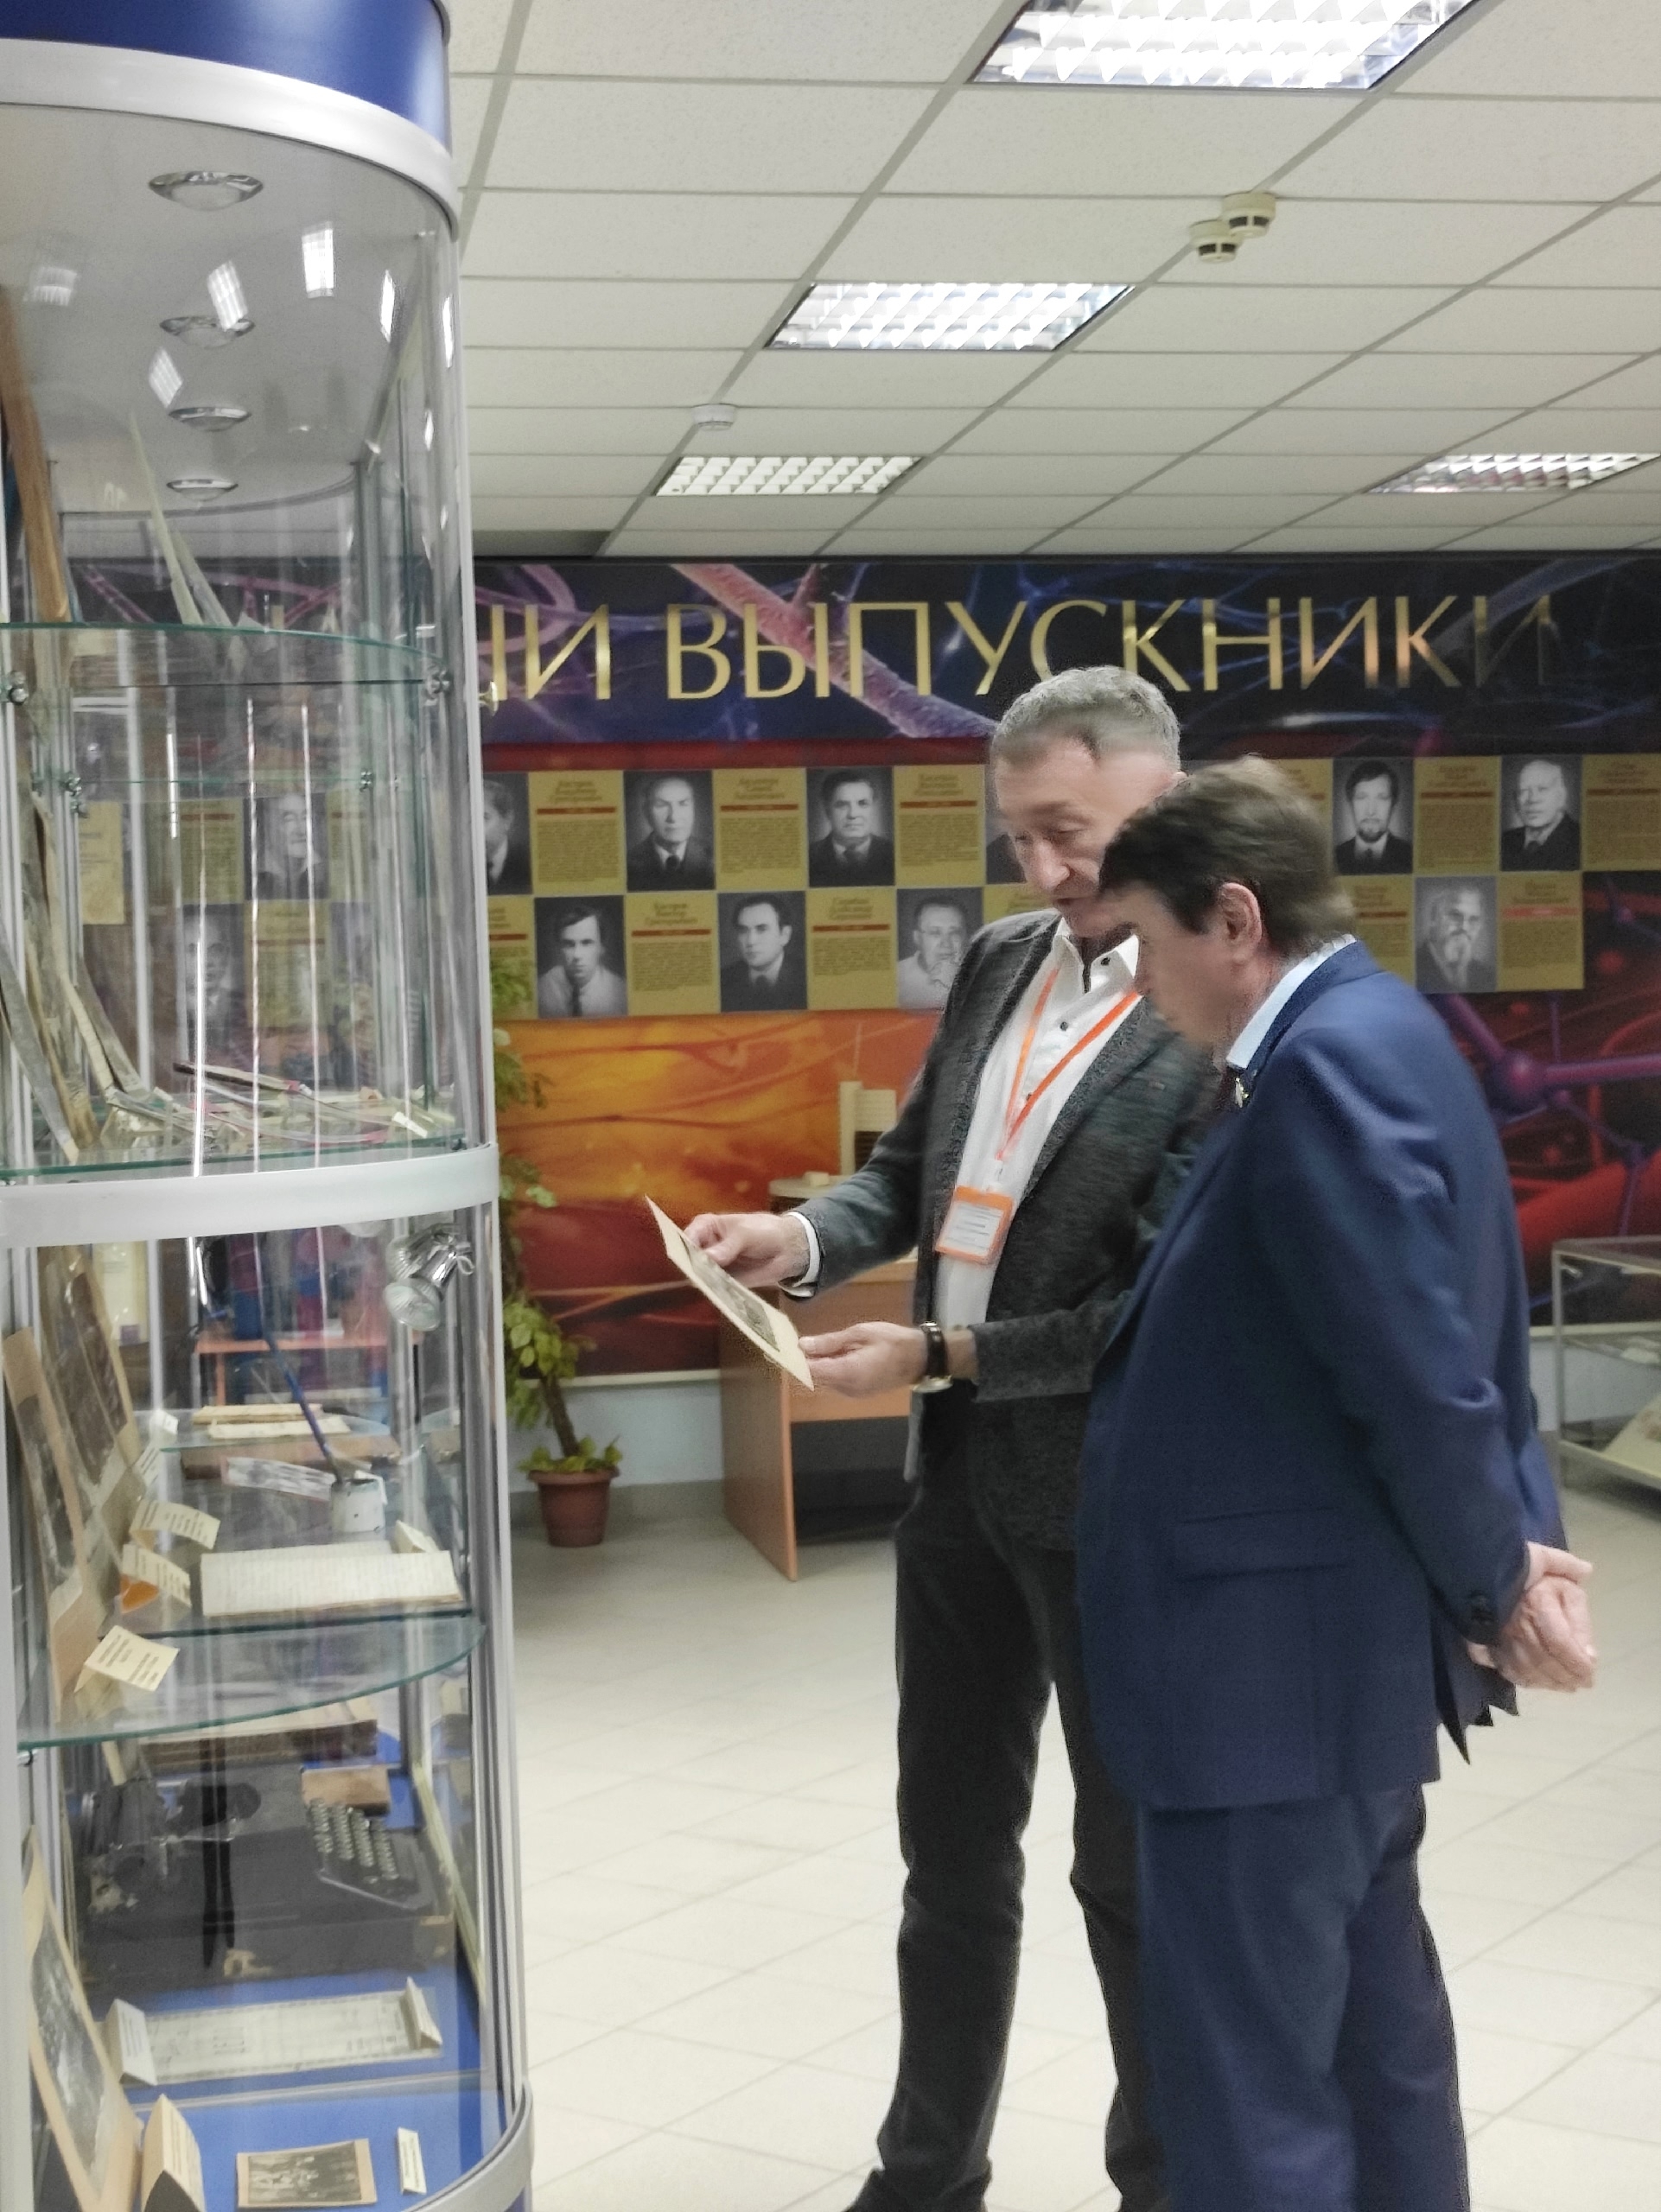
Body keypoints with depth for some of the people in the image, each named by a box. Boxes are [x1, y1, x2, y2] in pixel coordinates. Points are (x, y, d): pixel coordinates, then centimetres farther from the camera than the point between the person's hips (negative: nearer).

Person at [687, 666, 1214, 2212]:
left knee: (1130, 1865, 10)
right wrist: (808, 1238, -6)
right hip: (962, 1477, 7)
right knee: (951, 1852, 19)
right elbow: (911, 1167, 14)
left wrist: (941, 1356, -21)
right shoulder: (998, 965, 6)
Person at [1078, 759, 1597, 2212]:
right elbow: (1460, 1340, 13)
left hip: (1273, 1660, -11)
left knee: (1251, 2088, 0)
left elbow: (1423, 1374, -24)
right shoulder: (1371, 1034, 11)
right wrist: (1513, 1554, 7)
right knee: (1373, 2028, 23)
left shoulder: (1326, 1063, -21)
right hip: (1334, 1643, 11)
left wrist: (1495, 1582, -10)